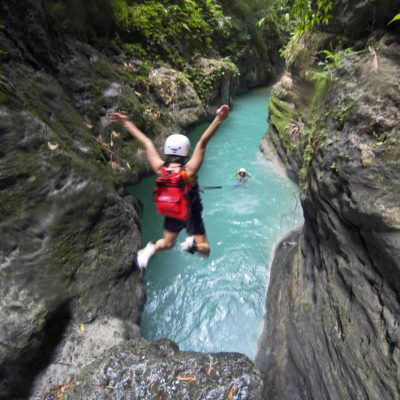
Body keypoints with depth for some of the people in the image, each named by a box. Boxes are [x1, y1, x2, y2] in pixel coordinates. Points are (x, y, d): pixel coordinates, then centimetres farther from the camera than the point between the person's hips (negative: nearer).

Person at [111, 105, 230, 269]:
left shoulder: (160, 169, -18)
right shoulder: (189, 171, -28)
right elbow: (202, 143, -36)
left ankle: (152, 248, -3)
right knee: (205, 249, 11)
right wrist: (218, 119, -39)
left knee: (167, 243, 28)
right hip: (191, 215, -4)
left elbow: (147, 143, -10)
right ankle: (193, 243, -22)